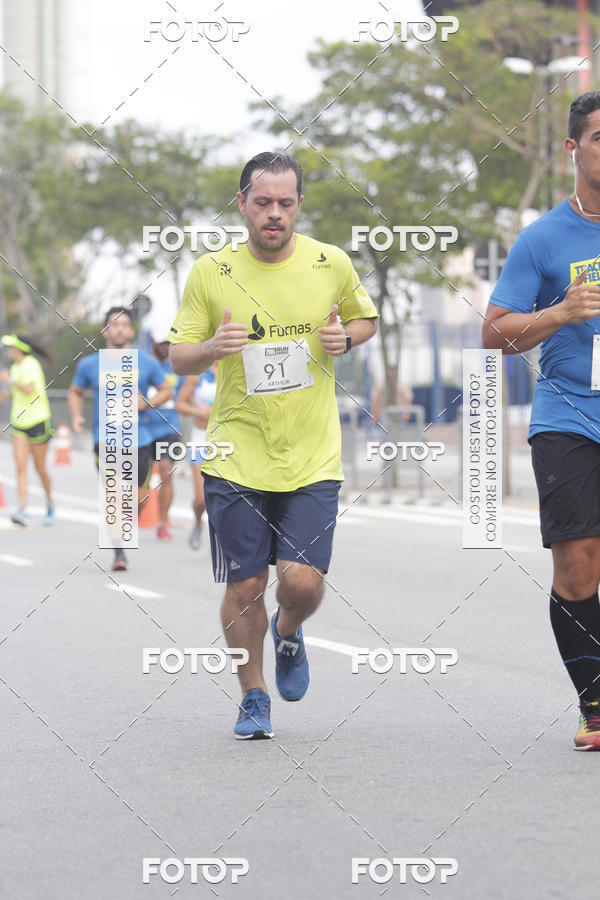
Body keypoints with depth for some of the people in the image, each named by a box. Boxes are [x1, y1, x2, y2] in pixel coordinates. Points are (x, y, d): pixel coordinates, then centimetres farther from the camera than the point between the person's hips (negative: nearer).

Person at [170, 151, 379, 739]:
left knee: (303, 582, -10)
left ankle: (288, 633, 27)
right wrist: (212, 347, -20)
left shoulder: (331, 264, 0)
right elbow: (179, 359, 3)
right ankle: (253, 696, 23)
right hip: (237, 454, 0)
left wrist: (344, 337, -5)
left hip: (313, 457, 0)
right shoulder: (210, 272, -3)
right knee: (244, 586, 1)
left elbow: (366, 318, 18)